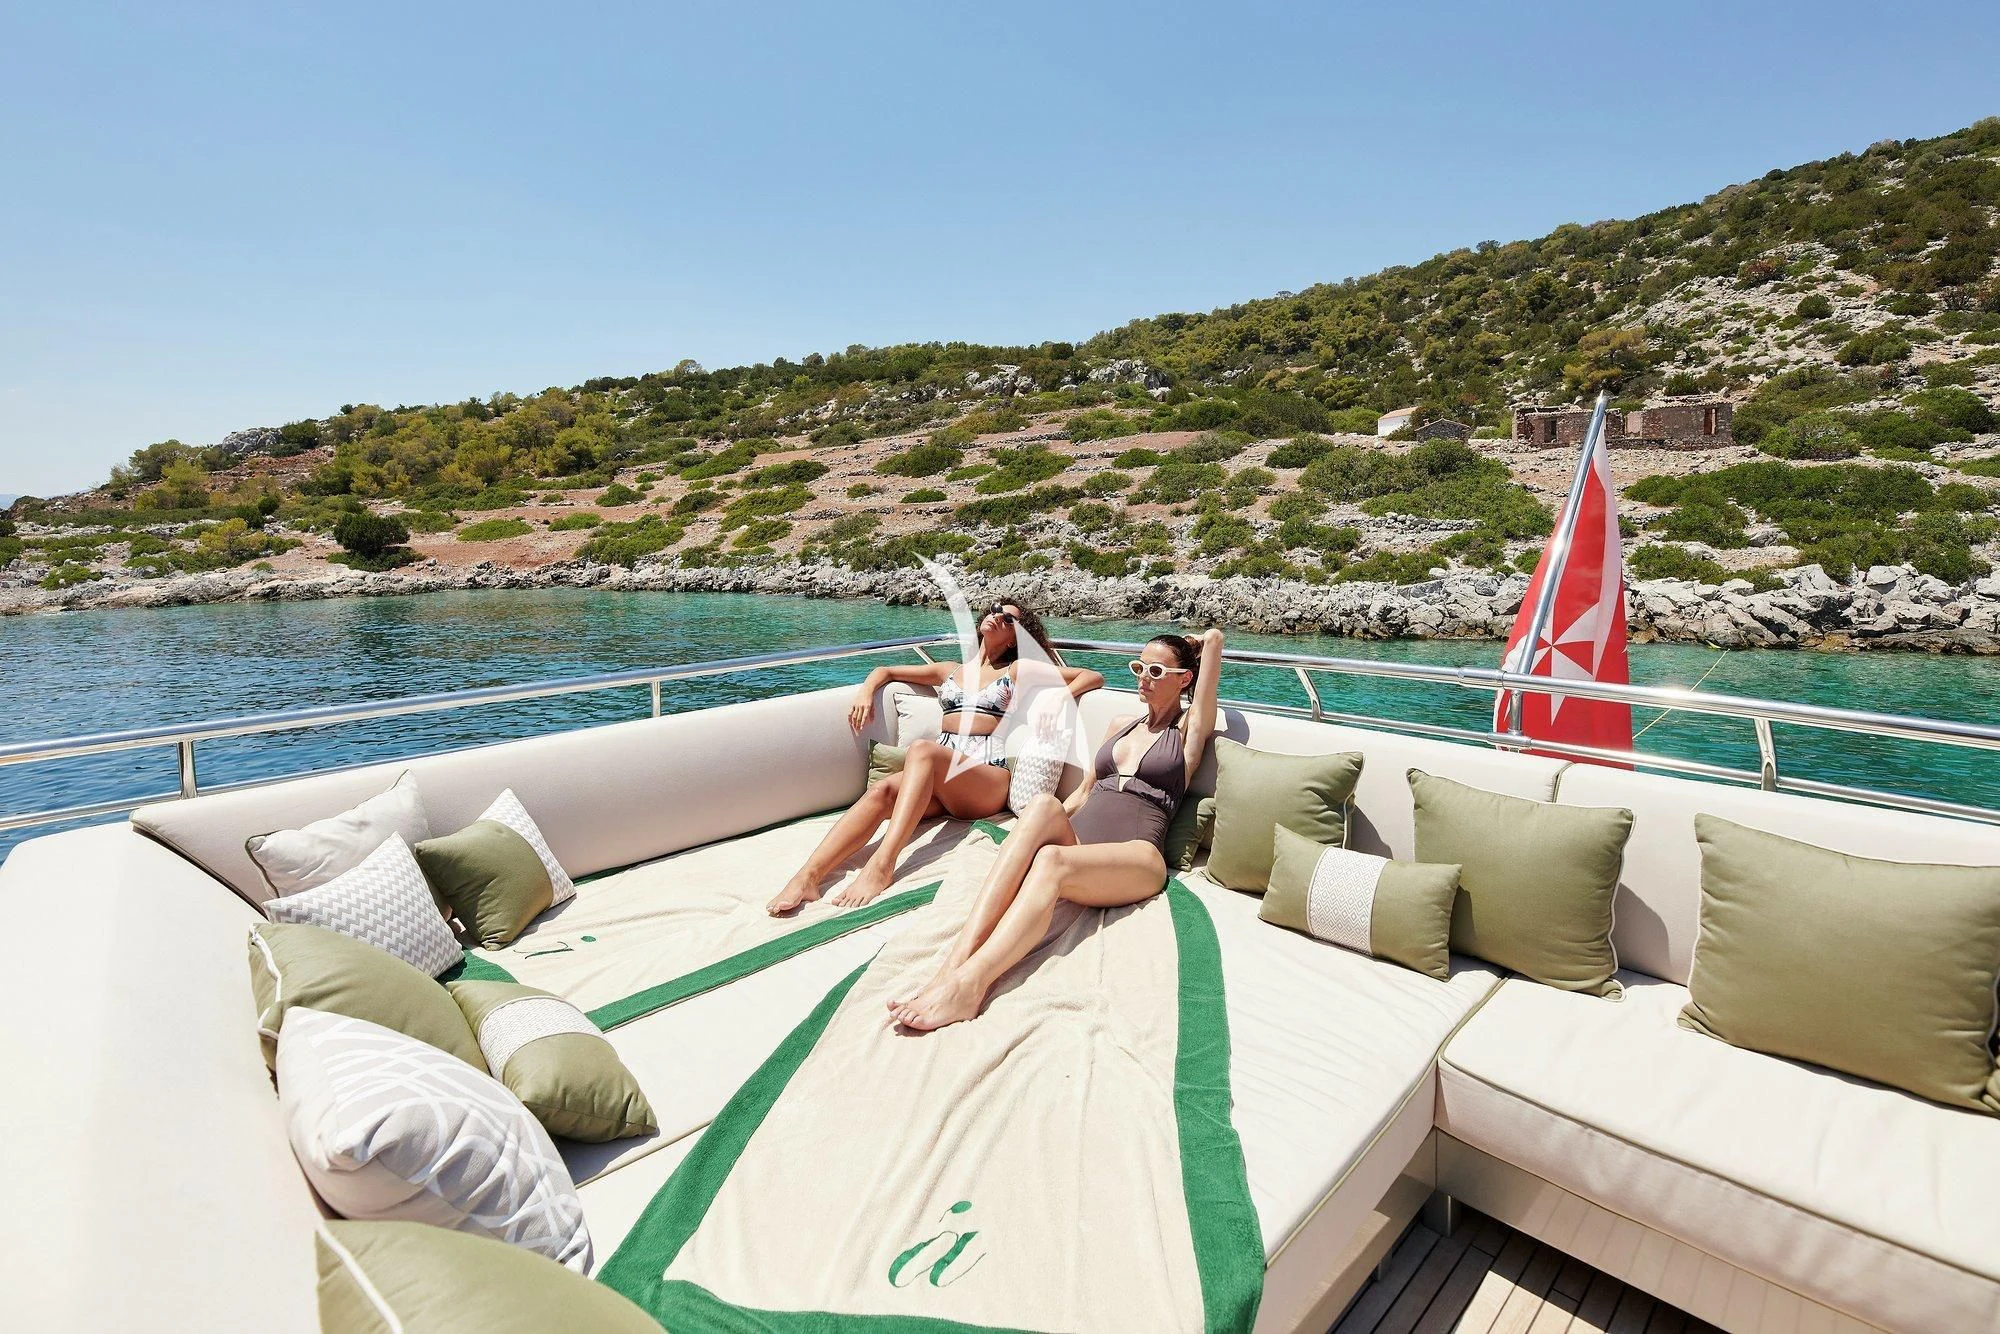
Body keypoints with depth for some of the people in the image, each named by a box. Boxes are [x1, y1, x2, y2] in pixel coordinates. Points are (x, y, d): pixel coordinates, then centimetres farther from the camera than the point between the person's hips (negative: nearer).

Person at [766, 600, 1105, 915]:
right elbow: (886, 671, 32)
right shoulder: (949, 671, 27)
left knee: (922, 749, -35)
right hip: (936, 773, 3)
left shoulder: (1019, 670, 17)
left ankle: (882, 864, -49)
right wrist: (866, 690, 10)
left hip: (988, 776, -3)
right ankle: (807, 876, -46)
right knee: (881, 790, -30)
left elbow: (1093, 676, 14)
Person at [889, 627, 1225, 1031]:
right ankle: (956, 961, -47)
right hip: (1075, 840, 4)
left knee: (1051, 860, -37)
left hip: (1137, 858, -4)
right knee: (1043, 806, -33)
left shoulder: (1188, 729, 13)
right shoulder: (1122, 725, 30)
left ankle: (968, 983, -51)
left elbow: (1213, 638, 10)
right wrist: (1052, 825, 15)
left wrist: (1199, 644, 32)